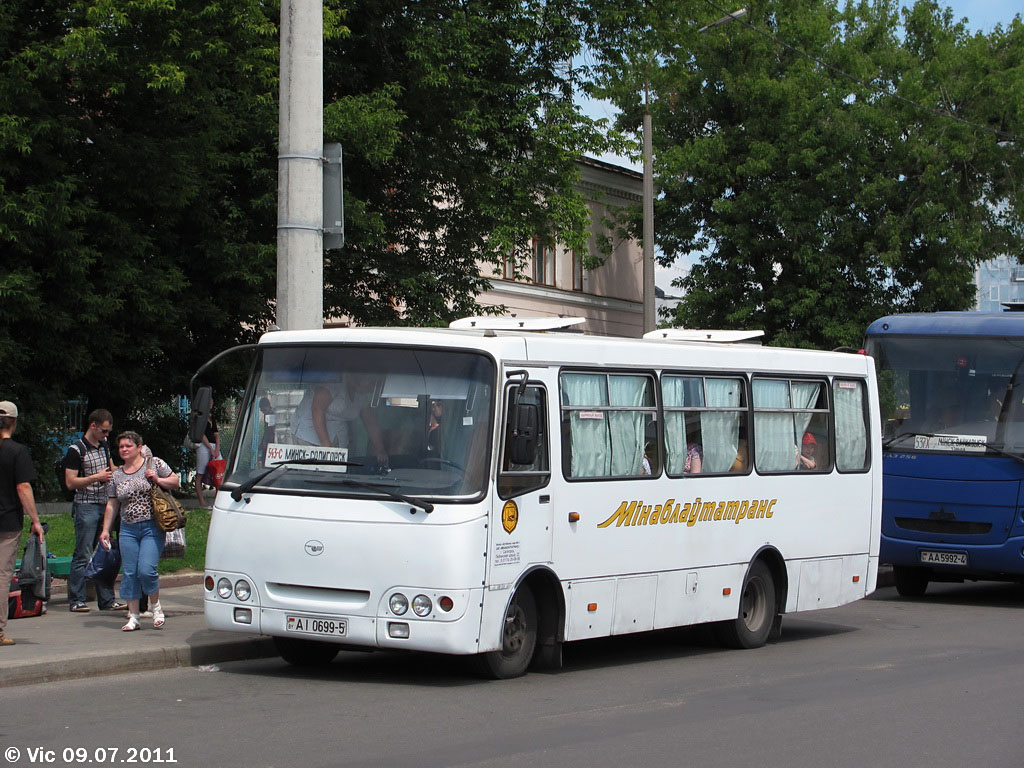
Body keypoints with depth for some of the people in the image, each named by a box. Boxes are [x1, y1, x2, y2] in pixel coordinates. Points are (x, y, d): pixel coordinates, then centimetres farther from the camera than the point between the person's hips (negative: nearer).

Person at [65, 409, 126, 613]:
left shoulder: (105, 446, 14)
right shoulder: (76, 450, -8)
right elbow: (70, 482, -12)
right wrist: (97, 477, -17)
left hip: (105, 505, 7)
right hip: (85, 507, -7)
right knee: (83, 556, -6)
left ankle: (106, 599, 12)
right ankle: (76, 600, -1)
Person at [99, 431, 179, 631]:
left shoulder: (154, 464, 2)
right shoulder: (117, 475, 13)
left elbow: (176, 482, 5)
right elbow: (112, 505, 16)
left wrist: (158, 480, -11)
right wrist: (105, 530, 12)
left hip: (152, 527, -4)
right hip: (128, 530, 4)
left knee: (146, 570, -14)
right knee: (129, 573, 1)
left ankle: (156, 606, 11)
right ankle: (133, 617, 8)